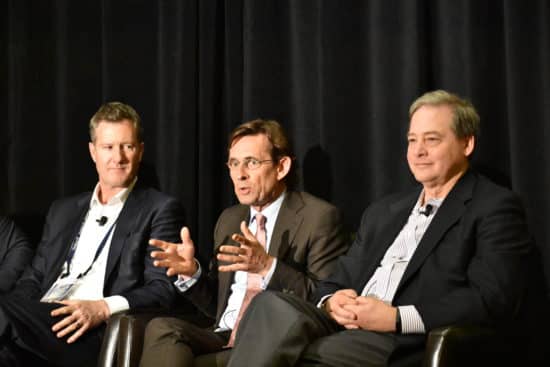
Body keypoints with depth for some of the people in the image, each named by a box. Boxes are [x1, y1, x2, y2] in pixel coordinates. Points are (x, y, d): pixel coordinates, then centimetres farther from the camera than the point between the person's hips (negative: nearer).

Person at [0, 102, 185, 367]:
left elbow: (163, 289, 0)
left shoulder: (160, 210, 10)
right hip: (42, 321, 4)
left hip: (97, 335, -4)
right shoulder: (63, 210, 28)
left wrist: (104, 308, -18)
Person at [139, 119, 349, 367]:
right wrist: (191, 272, 0)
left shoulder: (319, 218, -2)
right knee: (162, 329, -25)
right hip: (223, 339, 6)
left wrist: (268, 267, -23)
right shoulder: (229, 219, 18)